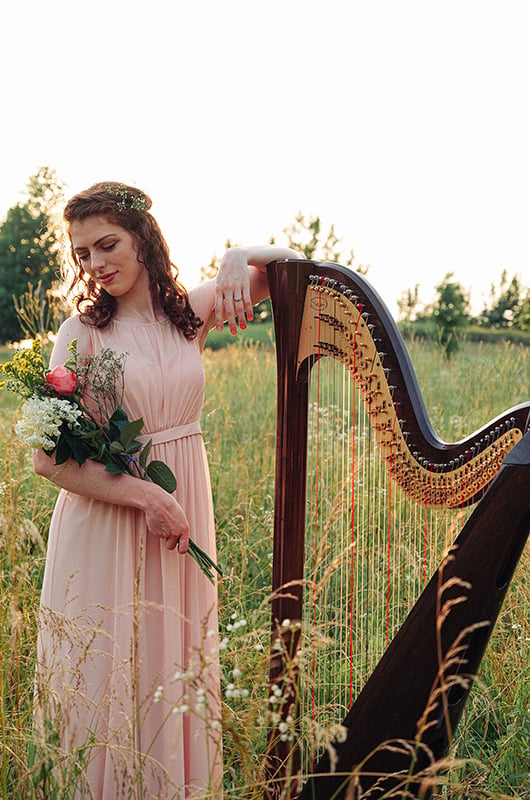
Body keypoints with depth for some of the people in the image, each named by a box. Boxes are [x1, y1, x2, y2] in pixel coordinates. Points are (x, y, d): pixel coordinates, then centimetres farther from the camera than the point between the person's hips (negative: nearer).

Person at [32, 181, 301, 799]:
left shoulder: (189, 312, 3)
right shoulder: (83, 332, -7)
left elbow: (286, 261, 10)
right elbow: (47, 456, -11)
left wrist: (240, 257, -11)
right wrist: (143, 495, -19)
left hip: (181, 521, 3)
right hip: (103, 530, -3)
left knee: (175, 670, 12)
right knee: (108, 682, 4)